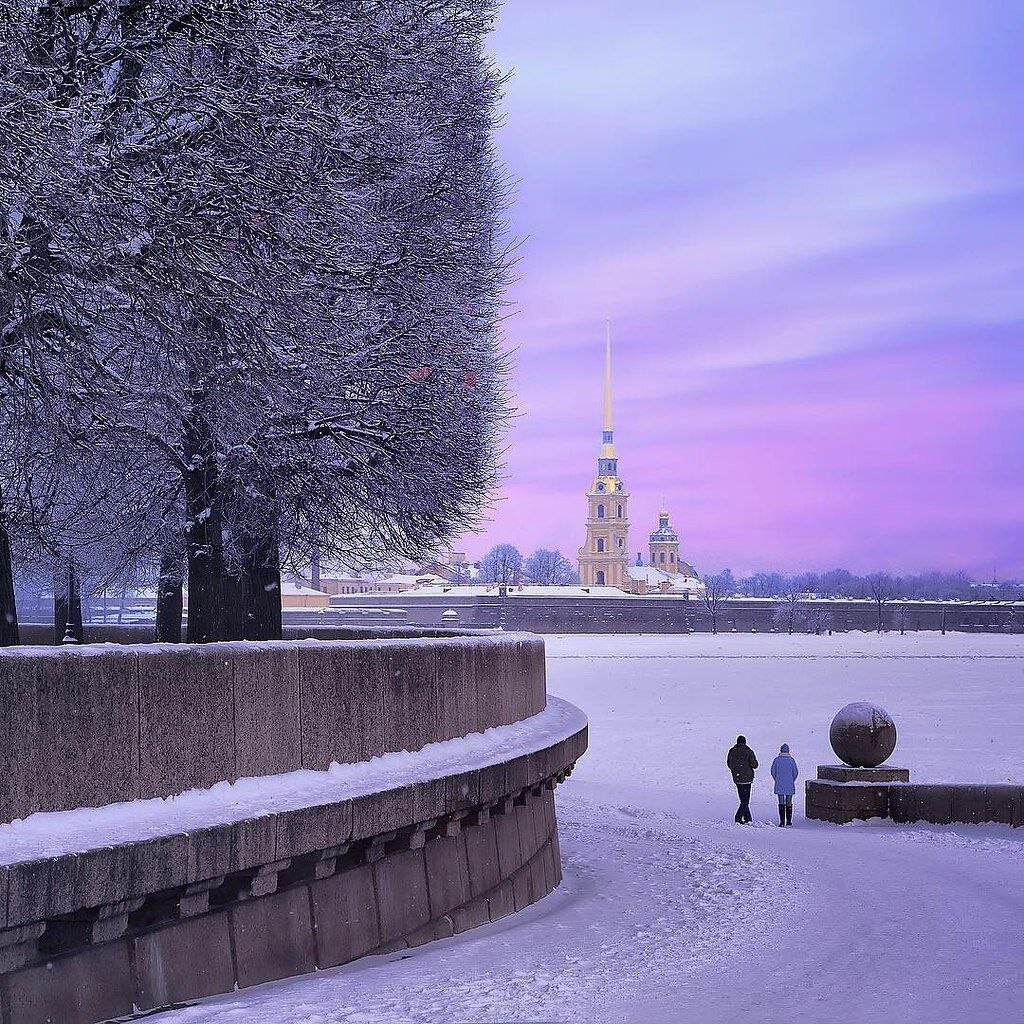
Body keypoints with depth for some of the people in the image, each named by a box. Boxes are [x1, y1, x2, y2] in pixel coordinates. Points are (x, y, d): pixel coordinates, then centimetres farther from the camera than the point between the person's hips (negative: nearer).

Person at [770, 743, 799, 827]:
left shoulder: (777, 760, -4)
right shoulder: (791, 760, -5)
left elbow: (773, 772, 0)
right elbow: (796, 772, -1)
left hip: (779, 785, 0)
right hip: (790, 785, 0)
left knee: (781, 803, 2)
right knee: (789, 803, 10)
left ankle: (782, 822, -4)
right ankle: (789, 821, 12)